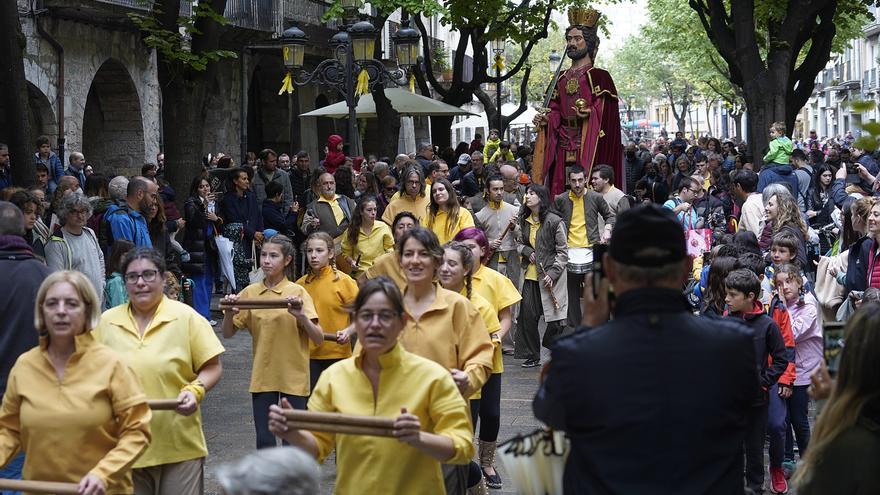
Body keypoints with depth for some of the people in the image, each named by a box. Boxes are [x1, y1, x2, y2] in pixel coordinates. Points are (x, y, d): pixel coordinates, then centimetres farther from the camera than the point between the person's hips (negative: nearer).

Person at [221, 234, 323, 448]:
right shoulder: (250, 293, 3)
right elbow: (228, 334, 6)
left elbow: (318, 339, -10)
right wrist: (229, 313, -14)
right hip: (262, 377, 3)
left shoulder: (297, 293, -6)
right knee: (264, 441, 6)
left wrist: (301, 316, -28)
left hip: (293, 376, -3)